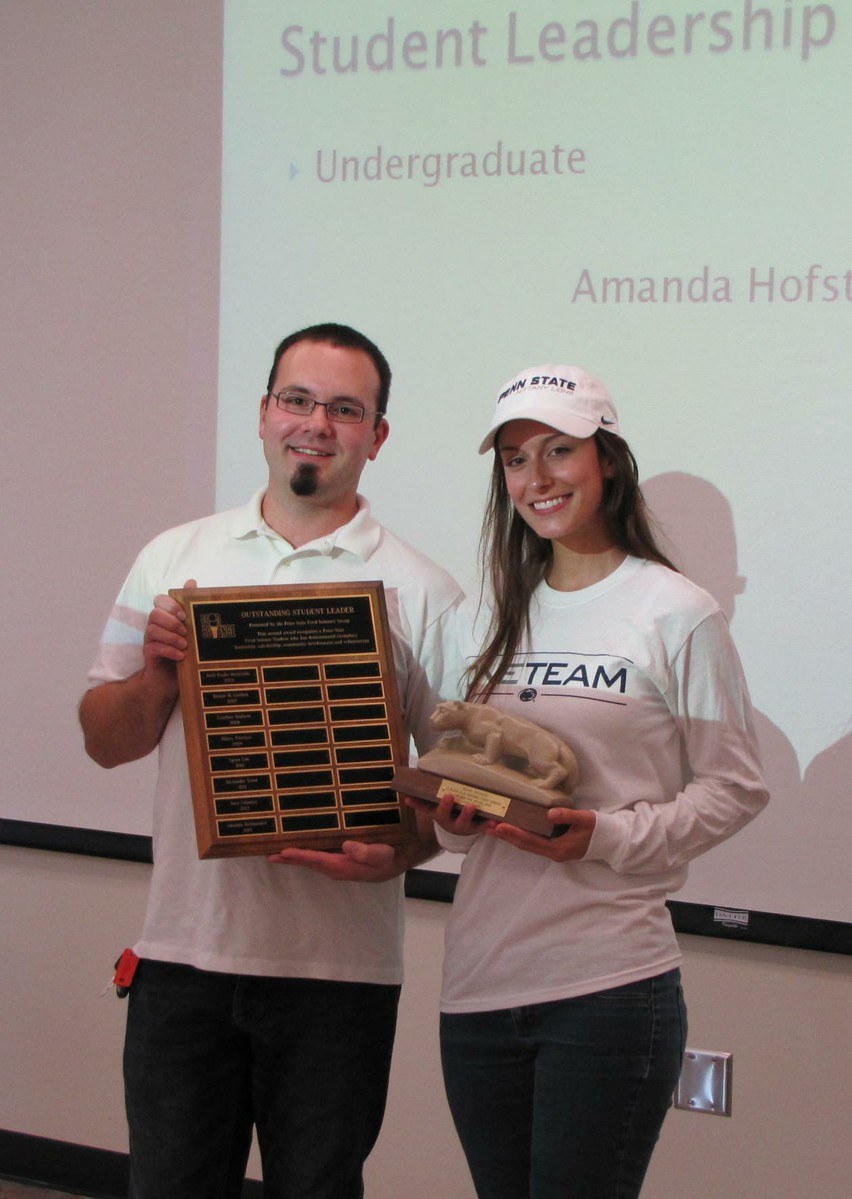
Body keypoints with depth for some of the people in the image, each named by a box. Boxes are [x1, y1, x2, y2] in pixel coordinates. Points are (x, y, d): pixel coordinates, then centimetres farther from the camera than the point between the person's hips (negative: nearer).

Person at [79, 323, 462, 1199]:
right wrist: (159, 670, -9)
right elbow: (106, 742, 11)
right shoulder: (173, 560, 8)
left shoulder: (419, 591, 1)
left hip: (338, 968, -2)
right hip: (184, 952, 2)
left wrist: (396, 855, -20)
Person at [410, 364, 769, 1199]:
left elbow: (735, 787, -3)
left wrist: (608, 837, -17)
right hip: (478, 977, 5)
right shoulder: (485, 619, 14)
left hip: (609, 986, -5)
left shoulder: (675, 613, -4)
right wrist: (450, 815, -2)